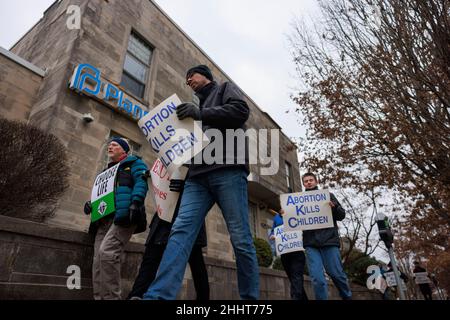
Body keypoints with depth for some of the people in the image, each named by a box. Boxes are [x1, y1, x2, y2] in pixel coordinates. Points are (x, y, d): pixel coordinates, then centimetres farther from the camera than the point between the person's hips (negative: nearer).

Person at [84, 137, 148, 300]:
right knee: (98, 261, -3)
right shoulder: (106, 171, 35)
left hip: (124, 215, -8)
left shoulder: (134, 163, 13)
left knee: (106, 252, -24)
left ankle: (111, 297, -17)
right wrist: (91, 203, 13)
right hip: (104, 218, 8)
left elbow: (141, 183, -5)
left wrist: (135, 202, -22)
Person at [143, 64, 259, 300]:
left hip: (227, 170, -6)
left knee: (240, 238, -6)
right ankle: (158, 296, -19)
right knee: (181, 230, -13)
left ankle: (250, 296, 5)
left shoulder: (225, 89, 20)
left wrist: (200, 114, -7)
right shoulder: (198, 106, 36)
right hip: (198, 176, 6)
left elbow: (241, 111, -3)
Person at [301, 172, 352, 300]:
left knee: (337, 274, 4)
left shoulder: (327, 195, 13)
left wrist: (334, 207, -13)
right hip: (310, 243, 1)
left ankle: (347, 297, 27)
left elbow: (341, 215, 9)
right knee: (317, 279, -7)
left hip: (329, 239, -1)